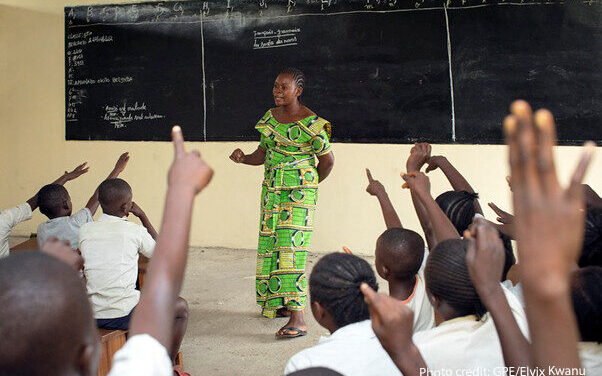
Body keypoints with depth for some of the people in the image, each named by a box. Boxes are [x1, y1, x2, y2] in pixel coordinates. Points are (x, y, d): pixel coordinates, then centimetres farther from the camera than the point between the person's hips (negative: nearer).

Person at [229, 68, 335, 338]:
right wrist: (243, 158, -7)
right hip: (271, 189, 8)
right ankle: (283, 303, 26)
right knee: (270, 244, 10)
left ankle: (297, 319, -19)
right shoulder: (270, 117, 9)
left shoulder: (311, 123, -11)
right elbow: (263, 153, 13)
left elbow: (327, 160, -2)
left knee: (291, 247, -17)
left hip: (299, 192, -7)